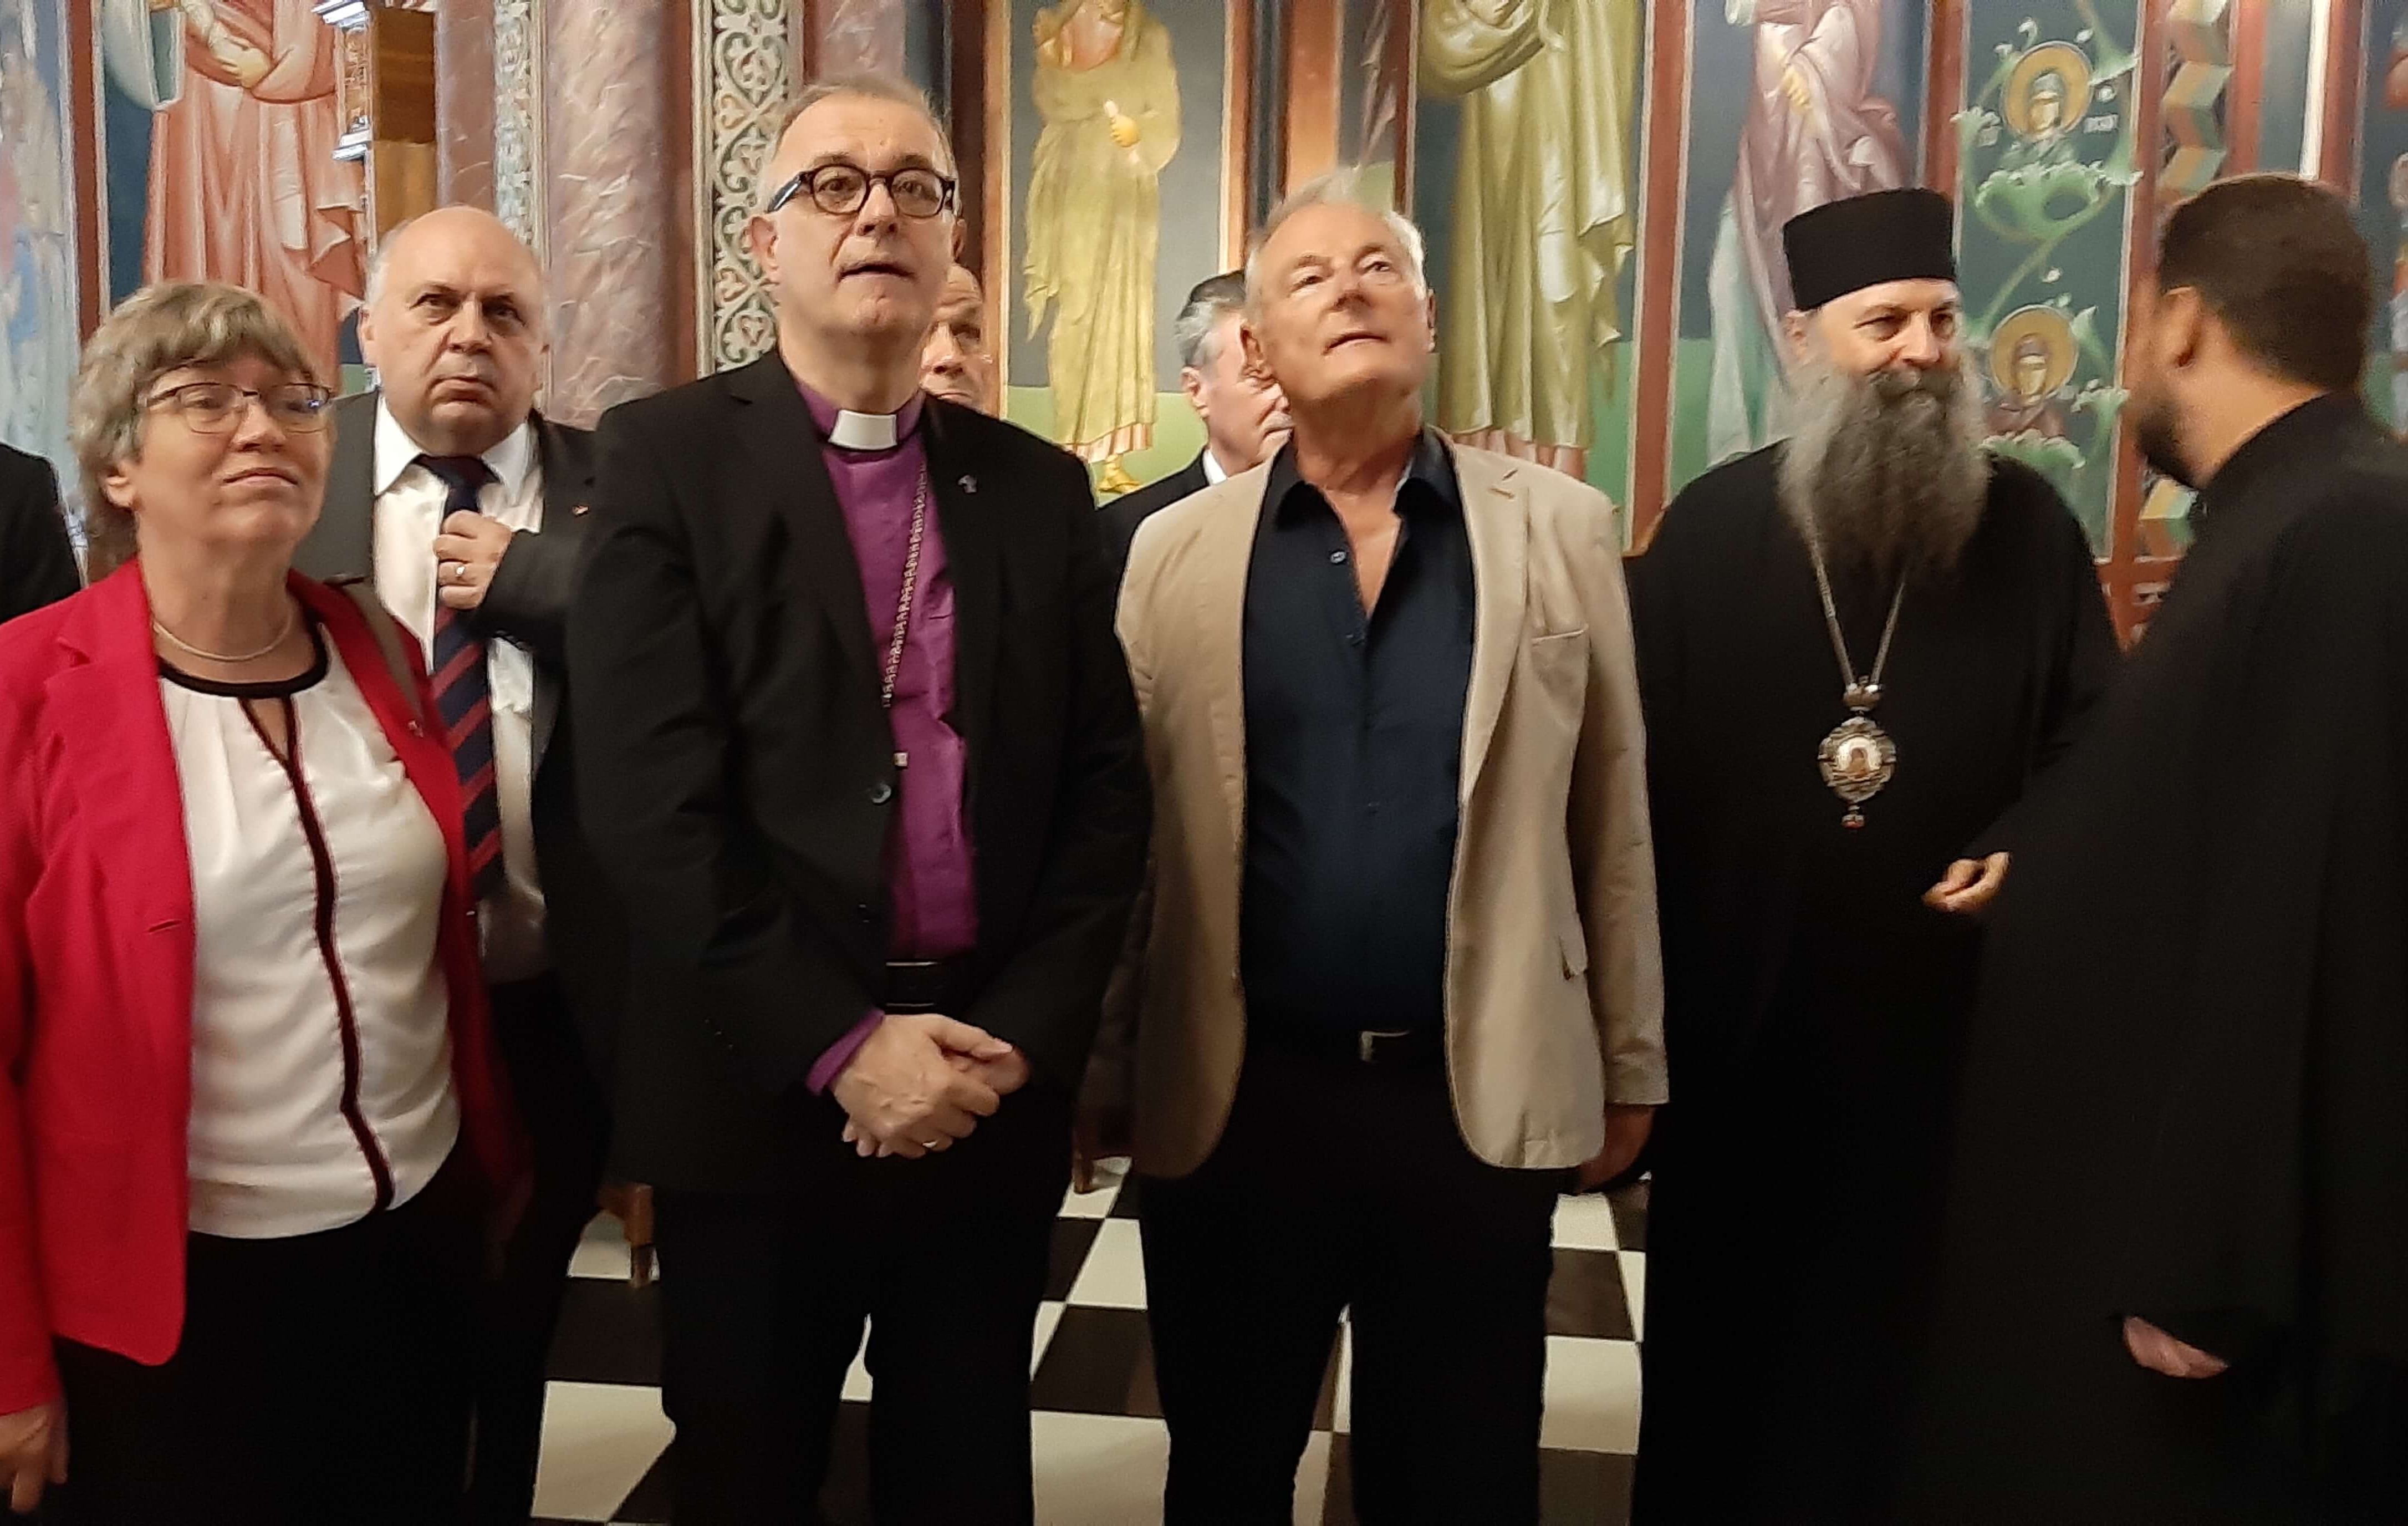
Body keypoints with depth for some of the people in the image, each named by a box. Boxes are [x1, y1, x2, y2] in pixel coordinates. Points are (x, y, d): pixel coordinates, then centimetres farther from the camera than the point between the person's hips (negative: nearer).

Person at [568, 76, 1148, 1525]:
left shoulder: (1040, 486, 7)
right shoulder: (670, 457, -3)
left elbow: (1106, 791, 4)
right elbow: (652, 797, -12)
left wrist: (1018, 1039, -7)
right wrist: (841, 1045, -16)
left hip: (997, 1093, 3)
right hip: (761, 1092, -2)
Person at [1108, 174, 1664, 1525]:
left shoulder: (1562, 529, 1)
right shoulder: (1179, 551, 1)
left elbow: (1612, 819, 3)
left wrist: (1629, 1068, 5)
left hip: (1482, 1098, 0)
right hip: (1235, 1098, 1)